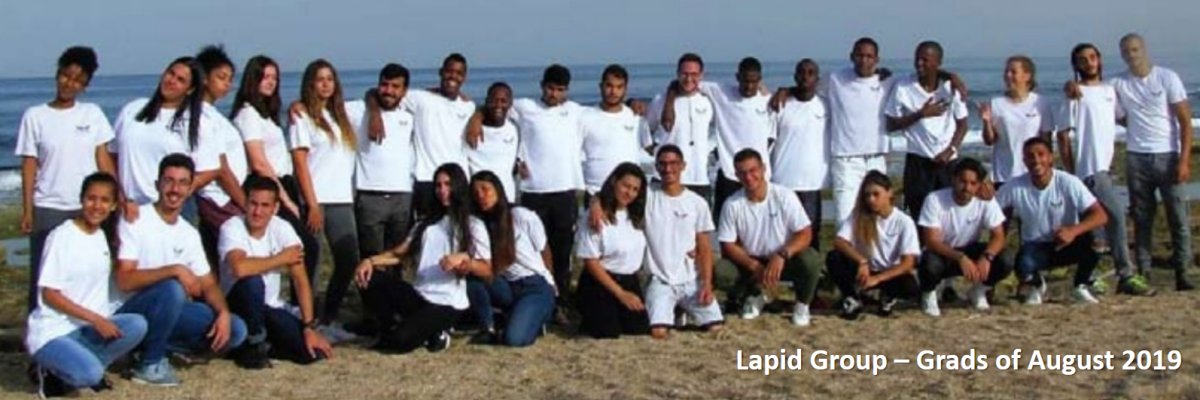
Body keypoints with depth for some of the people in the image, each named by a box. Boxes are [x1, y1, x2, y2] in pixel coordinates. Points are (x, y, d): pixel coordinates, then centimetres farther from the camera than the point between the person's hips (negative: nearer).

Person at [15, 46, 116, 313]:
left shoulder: (93, 114, 6)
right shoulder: (35, 116, 0)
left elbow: (103, 159, 5)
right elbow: (29, 165, 0)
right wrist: (27, 210, -5)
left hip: (88, 208, 2)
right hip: (48, 209, -2)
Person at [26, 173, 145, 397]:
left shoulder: (101, 236, 10)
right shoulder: (61, 236, -11)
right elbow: (49, 295, -14)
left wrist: (102, 321, -1)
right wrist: (95, 318, -20)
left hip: (87, 328, 6)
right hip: (51, 332, -6)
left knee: (136, 325, -22)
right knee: (90, 373, -33)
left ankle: (80, 365, -5)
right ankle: (53, 374, 0)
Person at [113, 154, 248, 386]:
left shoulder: (189, 234, 8)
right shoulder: (135, 220, -13)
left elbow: (208, 285, 8)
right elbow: (124, 281, -22)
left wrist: (224, 313, -12)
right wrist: (176, 270, -29)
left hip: (169, 311, 6)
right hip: (130, 313, -6)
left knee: (235, 330, -7)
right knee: (171, 288, -36)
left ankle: (153, 345, 1)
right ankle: (149, 363, -16)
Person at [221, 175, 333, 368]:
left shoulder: (282, 229, -8)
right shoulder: (231, 228, -19)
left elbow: (300, 280, -9)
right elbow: (240, 268, -39)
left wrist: (309, 327, -15)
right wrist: (281, 258, -24)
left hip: (272, 307, 4)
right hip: (238, 305, -4)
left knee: (312, 352, -15)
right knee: (253, 282, -37)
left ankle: (264, 343, 14)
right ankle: (254, 345, -12)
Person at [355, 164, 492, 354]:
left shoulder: (473, 226, 2)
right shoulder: (427, 223, 16)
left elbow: (487, 272, -5)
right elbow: (400, 253, 11)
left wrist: (464, 259, -25)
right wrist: (371, 260, -7)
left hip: (447, 304, -5)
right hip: (419, 295, 5)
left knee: (400, 341, -25)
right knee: (370, 278, -16)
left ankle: (434, 334, 7)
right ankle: (392, 330, 1)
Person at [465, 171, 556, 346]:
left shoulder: (523, 216, -9)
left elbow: (544, 252, 3)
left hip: (536, 288, -4)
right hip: (508, 289, 4)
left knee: (514, 338, -27)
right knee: (472, 277, -25)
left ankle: (536, 317, 5)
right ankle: (490, 329, -8)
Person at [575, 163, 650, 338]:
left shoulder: (636, 216, 4)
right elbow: (591, 262, -15)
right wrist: (620, 293, -15)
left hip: (630, 281, 6)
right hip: (601, 283, -6)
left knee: (640, 328, -8)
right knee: (608, 332, -16)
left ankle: (617, 314, 21)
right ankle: (590, 316, 15)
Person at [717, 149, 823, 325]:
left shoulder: (784, 196, -14)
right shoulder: (732, 204, -11)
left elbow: (805, 234, -16)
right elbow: (728, 245, -7)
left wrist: (781, 255, -33)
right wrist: (754, 266, -22)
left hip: (785, 260, -2)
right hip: (751, 263, 2)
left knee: (810, 260, -33)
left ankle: (802, 304, 1)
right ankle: (754, 296, 12)